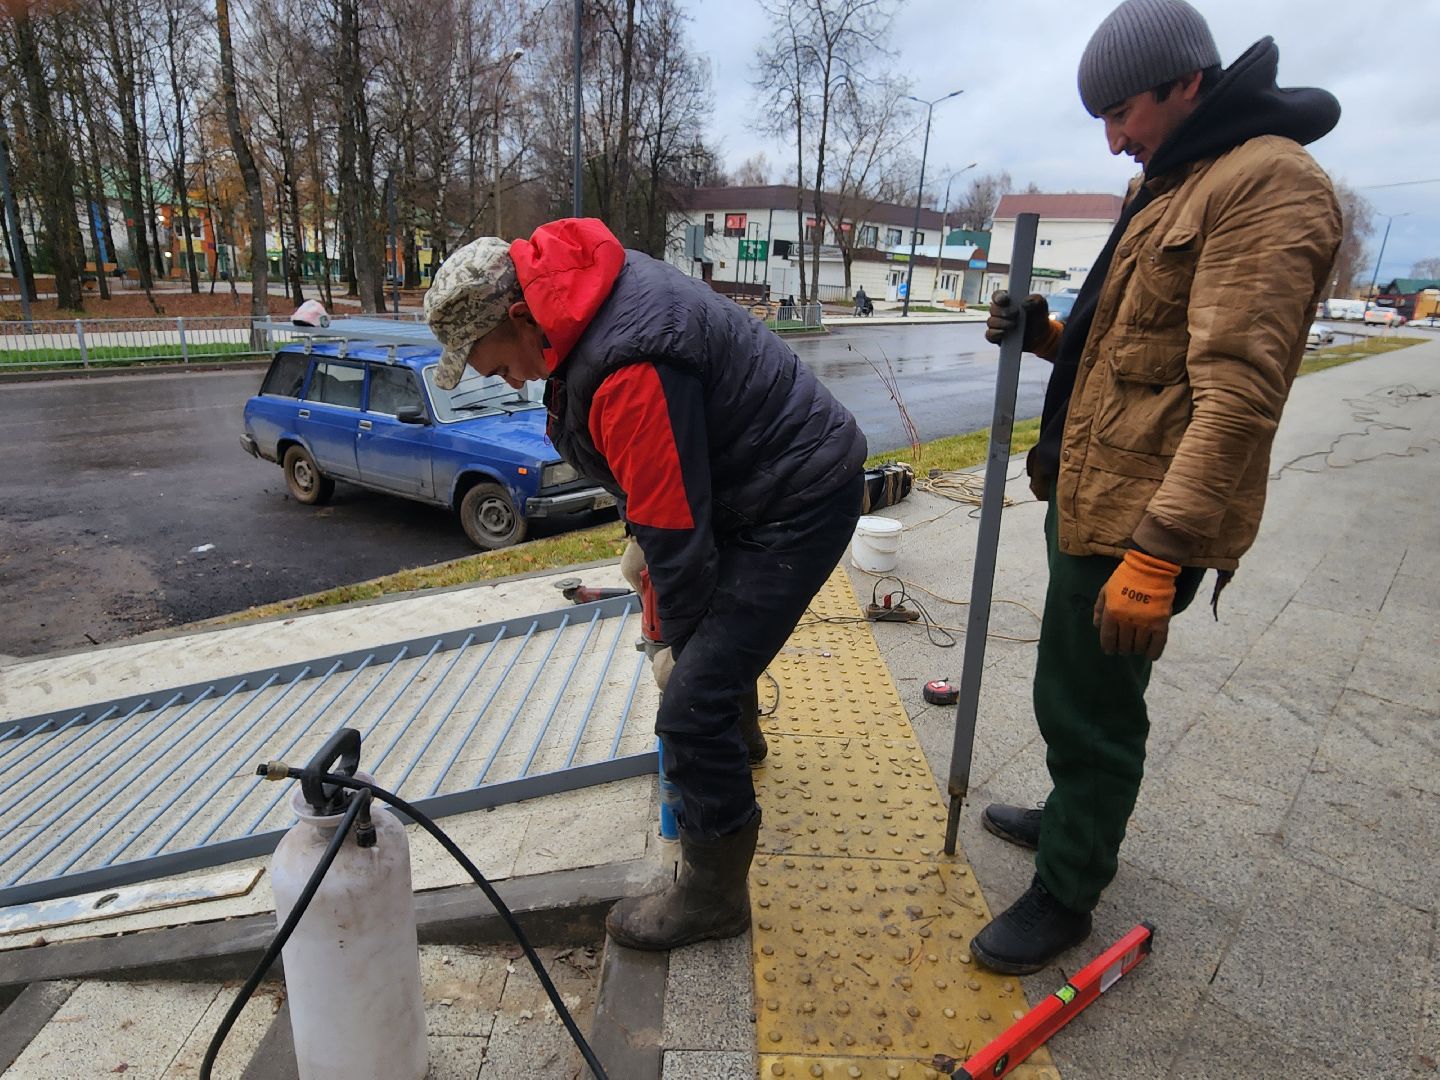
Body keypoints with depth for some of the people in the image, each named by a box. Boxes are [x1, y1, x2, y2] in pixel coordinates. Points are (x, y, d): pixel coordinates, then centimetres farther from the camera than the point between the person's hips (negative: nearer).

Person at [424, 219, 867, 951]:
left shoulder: (627, 369, -31)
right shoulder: (591, 288, 0)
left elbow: (675, 528, -24)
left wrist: (681, 641, -9)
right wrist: (641, 537, 10)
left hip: (799, 503, -10)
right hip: (762, 476, 10)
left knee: (692, 705, -10)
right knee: (712, 634, 30)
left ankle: (712, 896, 11)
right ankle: (733, 739, 59)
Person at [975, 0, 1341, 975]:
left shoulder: (1269, 183, -15)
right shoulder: (1175, 187, 18)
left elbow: (1238, 391, -26)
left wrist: (1157, 554, -30)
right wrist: (1051, 335, 6)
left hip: (1142, 518, -10)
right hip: (1092, 496, 10)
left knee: (1090, 708, 2)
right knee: (1074, 692, 23)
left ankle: (1067, 894, 22)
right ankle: (1071, 817, 44)